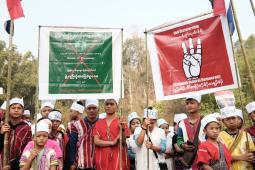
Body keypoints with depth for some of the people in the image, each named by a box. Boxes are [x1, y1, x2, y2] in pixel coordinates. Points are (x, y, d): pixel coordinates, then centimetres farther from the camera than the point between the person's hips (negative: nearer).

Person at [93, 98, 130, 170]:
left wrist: (122, 130, -21)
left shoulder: (121, 122, 3)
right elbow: (96, 141, -2)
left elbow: (123, 142, -4)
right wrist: (112, 143, -13)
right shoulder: (99, 123, 9)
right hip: (102, 159, 2)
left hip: (118, 159, -2)